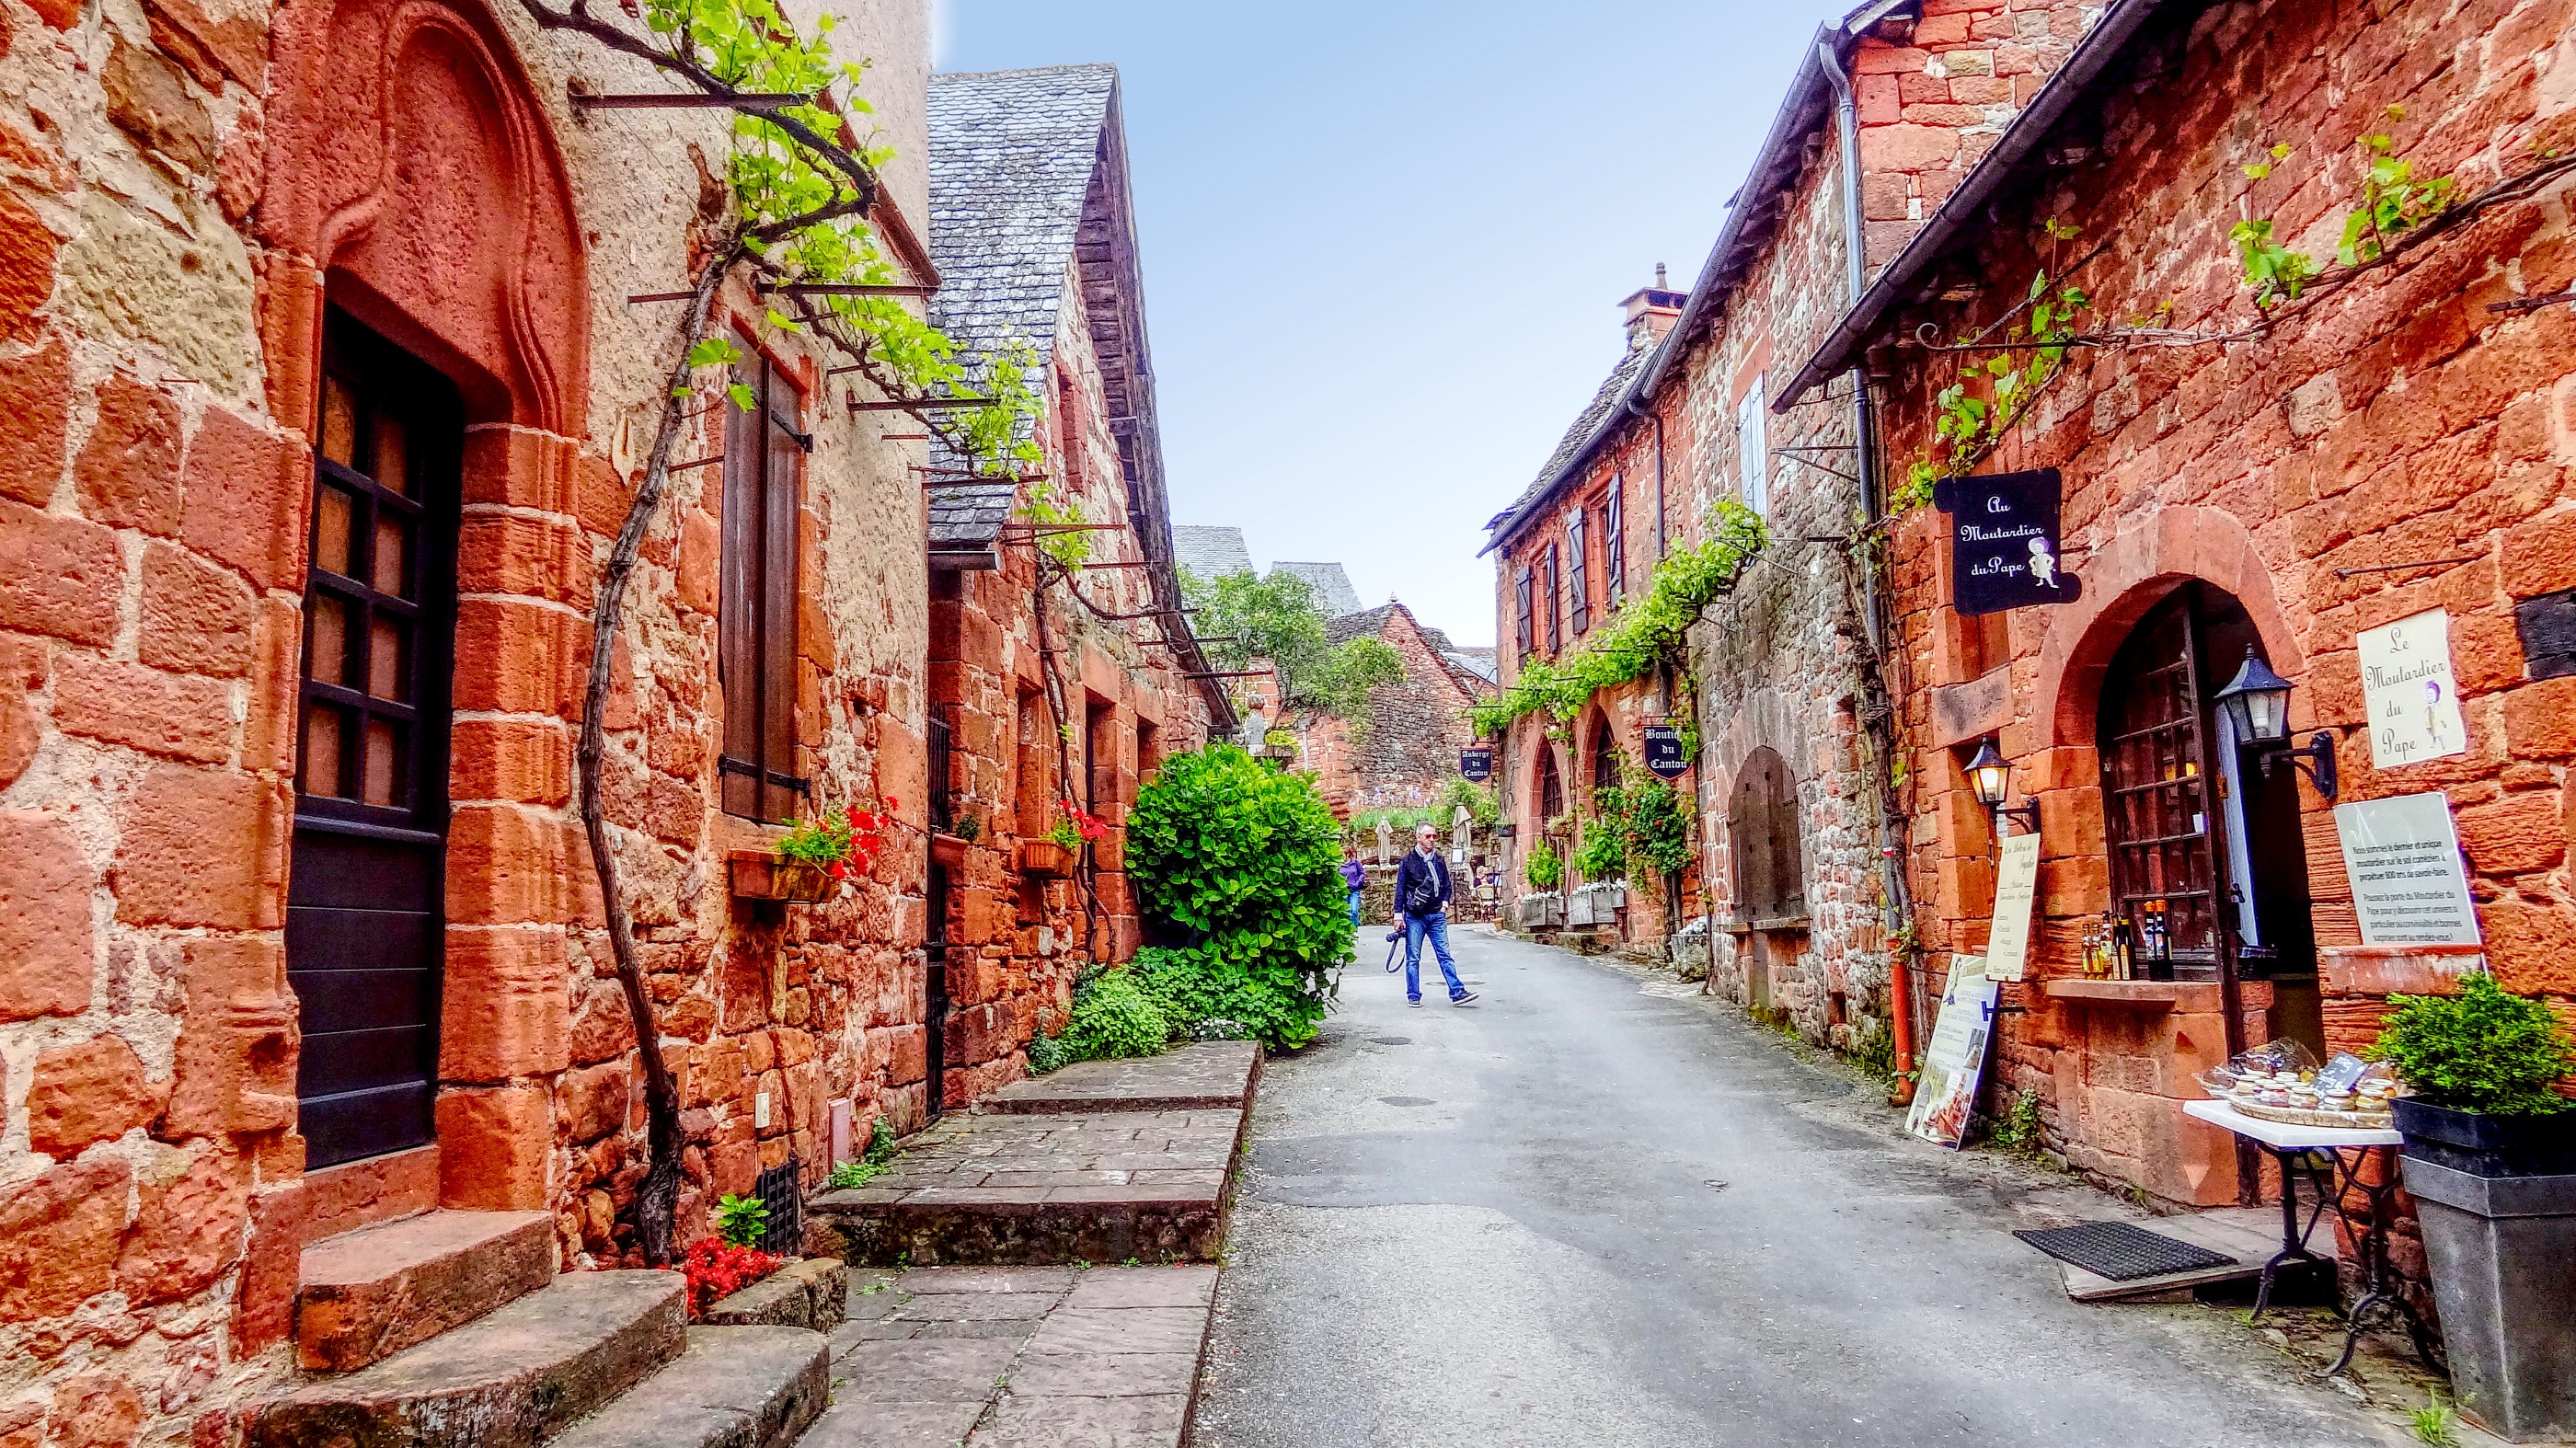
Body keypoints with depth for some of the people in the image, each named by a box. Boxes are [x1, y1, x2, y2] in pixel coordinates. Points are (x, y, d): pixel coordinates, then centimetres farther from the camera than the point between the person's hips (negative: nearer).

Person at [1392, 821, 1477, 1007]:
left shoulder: (1440, 861, 12)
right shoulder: (1408, 862, 0)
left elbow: (1446, 885, 21)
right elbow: (1400, 889, 1)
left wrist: (1445, 902, 4)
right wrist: (1398, 914, -2)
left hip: (1437, 915, 3)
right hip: (1414, 916, -3)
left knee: (1445, 955, -1)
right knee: (1413, 957, 3)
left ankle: (1457, 992, -4)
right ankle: (1413, 995, 10)